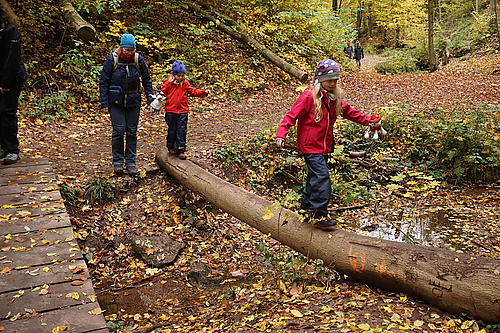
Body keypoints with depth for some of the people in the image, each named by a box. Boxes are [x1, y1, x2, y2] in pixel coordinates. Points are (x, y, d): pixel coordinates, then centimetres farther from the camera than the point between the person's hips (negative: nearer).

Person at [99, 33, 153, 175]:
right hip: (116, 101, -1)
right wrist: (104, 103, -6)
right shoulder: (112, 59, -6)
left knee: (132, 132, 5)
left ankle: (131, 162, 15)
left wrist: (150, 97, 2)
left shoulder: (139, 59, -2)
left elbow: (146, 80, 10)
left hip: (133, 101, 2)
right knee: (118, 131, -4)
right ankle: (118, 161, 11)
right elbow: (104, 82, -2)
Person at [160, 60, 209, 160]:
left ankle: (180, 150, 5)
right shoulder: (168, 83, -3)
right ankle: (171, 147, 28)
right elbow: (163, 92, 1)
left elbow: (193, 91, 12)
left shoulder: (185, 83, 8)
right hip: (171, 111, -2)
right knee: (172, 130, 9)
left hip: (183, 111, 2)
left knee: (182, 131, 0)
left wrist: (204, 92, 3)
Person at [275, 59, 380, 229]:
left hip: (324, 145, 8)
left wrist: (368, 120, 16)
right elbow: (291, 115, -17)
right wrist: (281, 134, -29)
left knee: (315, 177, 16)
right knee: (321, 176, -15)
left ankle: (305, 207, 32)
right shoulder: (309, 96, -15)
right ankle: (319, 215, -9)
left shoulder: (335, 97, 8)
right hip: (310, 145, -8)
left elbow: (349, 112, 21)